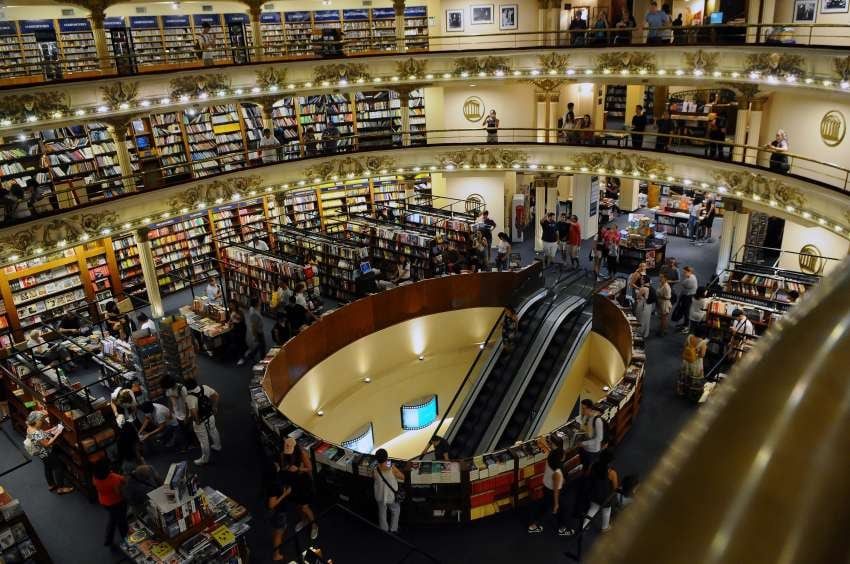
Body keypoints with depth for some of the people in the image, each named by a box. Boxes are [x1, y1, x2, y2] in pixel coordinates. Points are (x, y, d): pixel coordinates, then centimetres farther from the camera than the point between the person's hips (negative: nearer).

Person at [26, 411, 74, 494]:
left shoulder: (30, 427, -9)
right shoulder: (37, 435, -38)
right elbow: (47, 444, -30)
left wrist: (50, 431, -2)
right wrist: (57, 434, -28)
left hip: (42, 453, 9)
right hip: (46, 454, -9)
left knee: (48, 468, 27)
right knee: (59, 466, 8)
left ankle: (51, 485, 47)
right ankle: (60, 488, 21)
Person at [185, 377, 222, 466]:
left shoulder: (190, 397, -31)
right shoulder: (205, 388, -15)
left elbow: (193, 412, -42)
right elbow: (216, 395, -7)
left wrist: (197, 420, -24)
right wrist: (215, 407, 7)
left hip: (200, 421, -6)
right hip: (210, 416, 6)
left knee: (203, 440, 13)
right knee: (213, 431, 31)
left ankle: (205, 459, 32)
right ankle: (217, 446, 56)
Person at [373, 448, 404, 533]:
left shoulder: (375, 471, -23)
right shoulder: (392, 469, -29)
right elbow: (402, 477, -14)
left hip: (380, 497, 2)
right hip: (391, 497, -2)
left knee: (382, 514, 24)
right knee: (395, 512, 26)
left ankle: (384, 530, 39)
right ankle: (393, 529, 34)